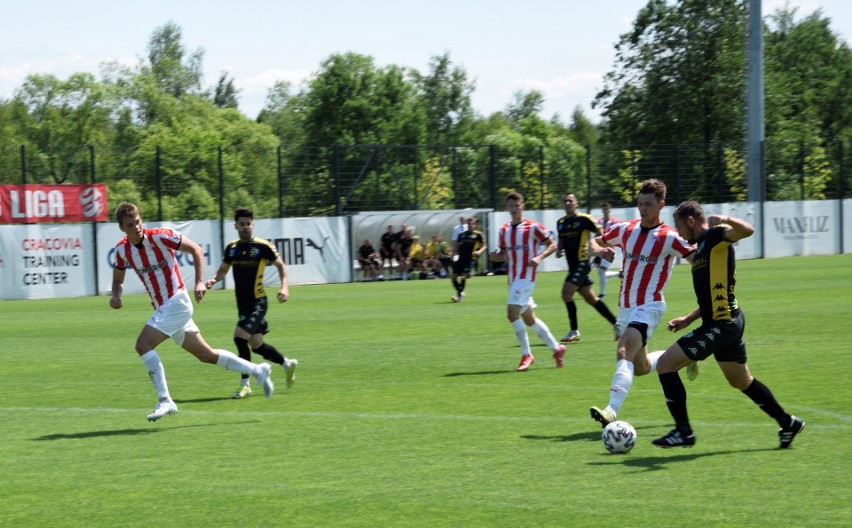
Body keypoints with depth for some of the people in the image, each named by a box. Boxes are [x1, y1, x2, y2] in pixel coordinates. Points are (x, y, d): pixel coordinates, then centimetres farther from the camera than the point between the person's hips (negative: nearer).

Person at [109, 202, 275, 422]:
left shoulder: (160, 236, -16)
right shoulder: (122, 249, 2)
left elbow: (196, 250, -9)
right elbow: (118, 279, 17)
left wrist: (199, 282, -20)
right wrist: (115, 295, -5)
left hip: (176, 302, -7)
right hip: (162, 308, 7)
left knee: (143, 344, -19)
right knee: (206, 355, 11)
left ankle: (165, 401, -15)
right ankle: (258, 371, 24)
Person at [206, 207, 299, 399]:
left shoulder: (263, 246, -8)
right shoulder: (231, 248, 7)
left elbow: (281, 266, 3)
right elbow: (223, 270, 18)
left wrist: (284, 287, -10)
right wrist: (213, 280, -3)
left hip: (258, 302, -6)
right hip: (242, 303, 6)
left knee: (240, 337, -20)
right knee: (257, 345, 11)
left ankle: (245, 383, -10)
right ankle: (287, 363, 35)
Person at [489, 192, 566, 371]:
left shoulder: (532, 227, -6)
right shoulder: (504, 230, 12)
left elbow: (552, 245, -2)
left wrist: (539, 257, -18)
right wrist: (495, 256, -3)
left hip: (526, 277, -7)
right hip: (512, 278, 7)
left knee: (512, 313, -18)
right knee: (528, 318, 12)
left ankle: (526, 355, -8)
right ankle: (556, 348, 25)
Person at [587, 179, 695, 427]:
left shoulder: (669, 237, -11)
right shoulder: (625, 229, 5)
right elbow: (596, 241, 19)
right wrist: (600, 250, -4)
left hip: (648, 308, -7)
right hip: (625, 307, 7)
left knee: (623, 353, -29)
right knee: (641, 368, 17)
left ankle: (612, 411, -42)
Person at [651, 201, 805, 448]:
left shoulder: (716, 235, -9)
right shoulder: (702, 247, 20)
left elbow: (747, 231, -31)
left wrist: (724, 220, -48)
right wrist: (688, 319, 21)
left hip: (722, 325, -10)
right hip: (728, 321, 10)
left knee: (665, 364, -10)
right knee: (741, 381, 23)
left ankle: (683, 431, -6)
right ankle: (787, 422, 34)